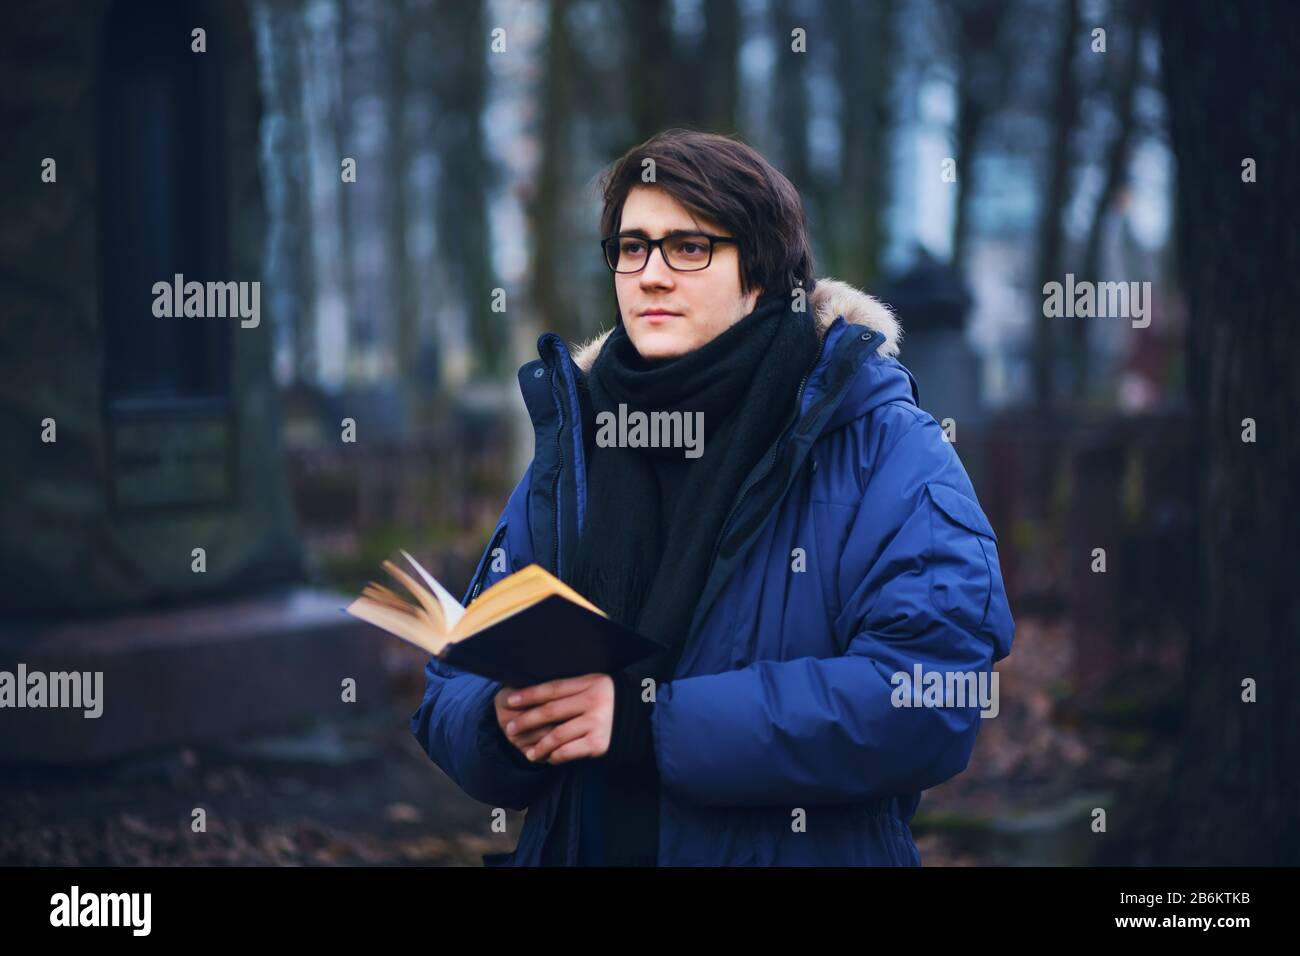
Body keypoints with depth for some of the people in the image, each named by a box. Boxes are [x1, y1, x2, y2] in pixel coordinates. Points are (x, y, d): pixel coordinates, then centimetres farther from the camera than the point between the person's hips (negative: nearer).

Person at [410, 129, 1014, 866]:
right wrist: (506, 722, -12)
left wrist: (649, 723, -19)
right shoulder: (571, 450, 10)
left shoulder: (884, 447, -4)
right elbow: (455, 688, 11)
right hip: (575, 847, 4)